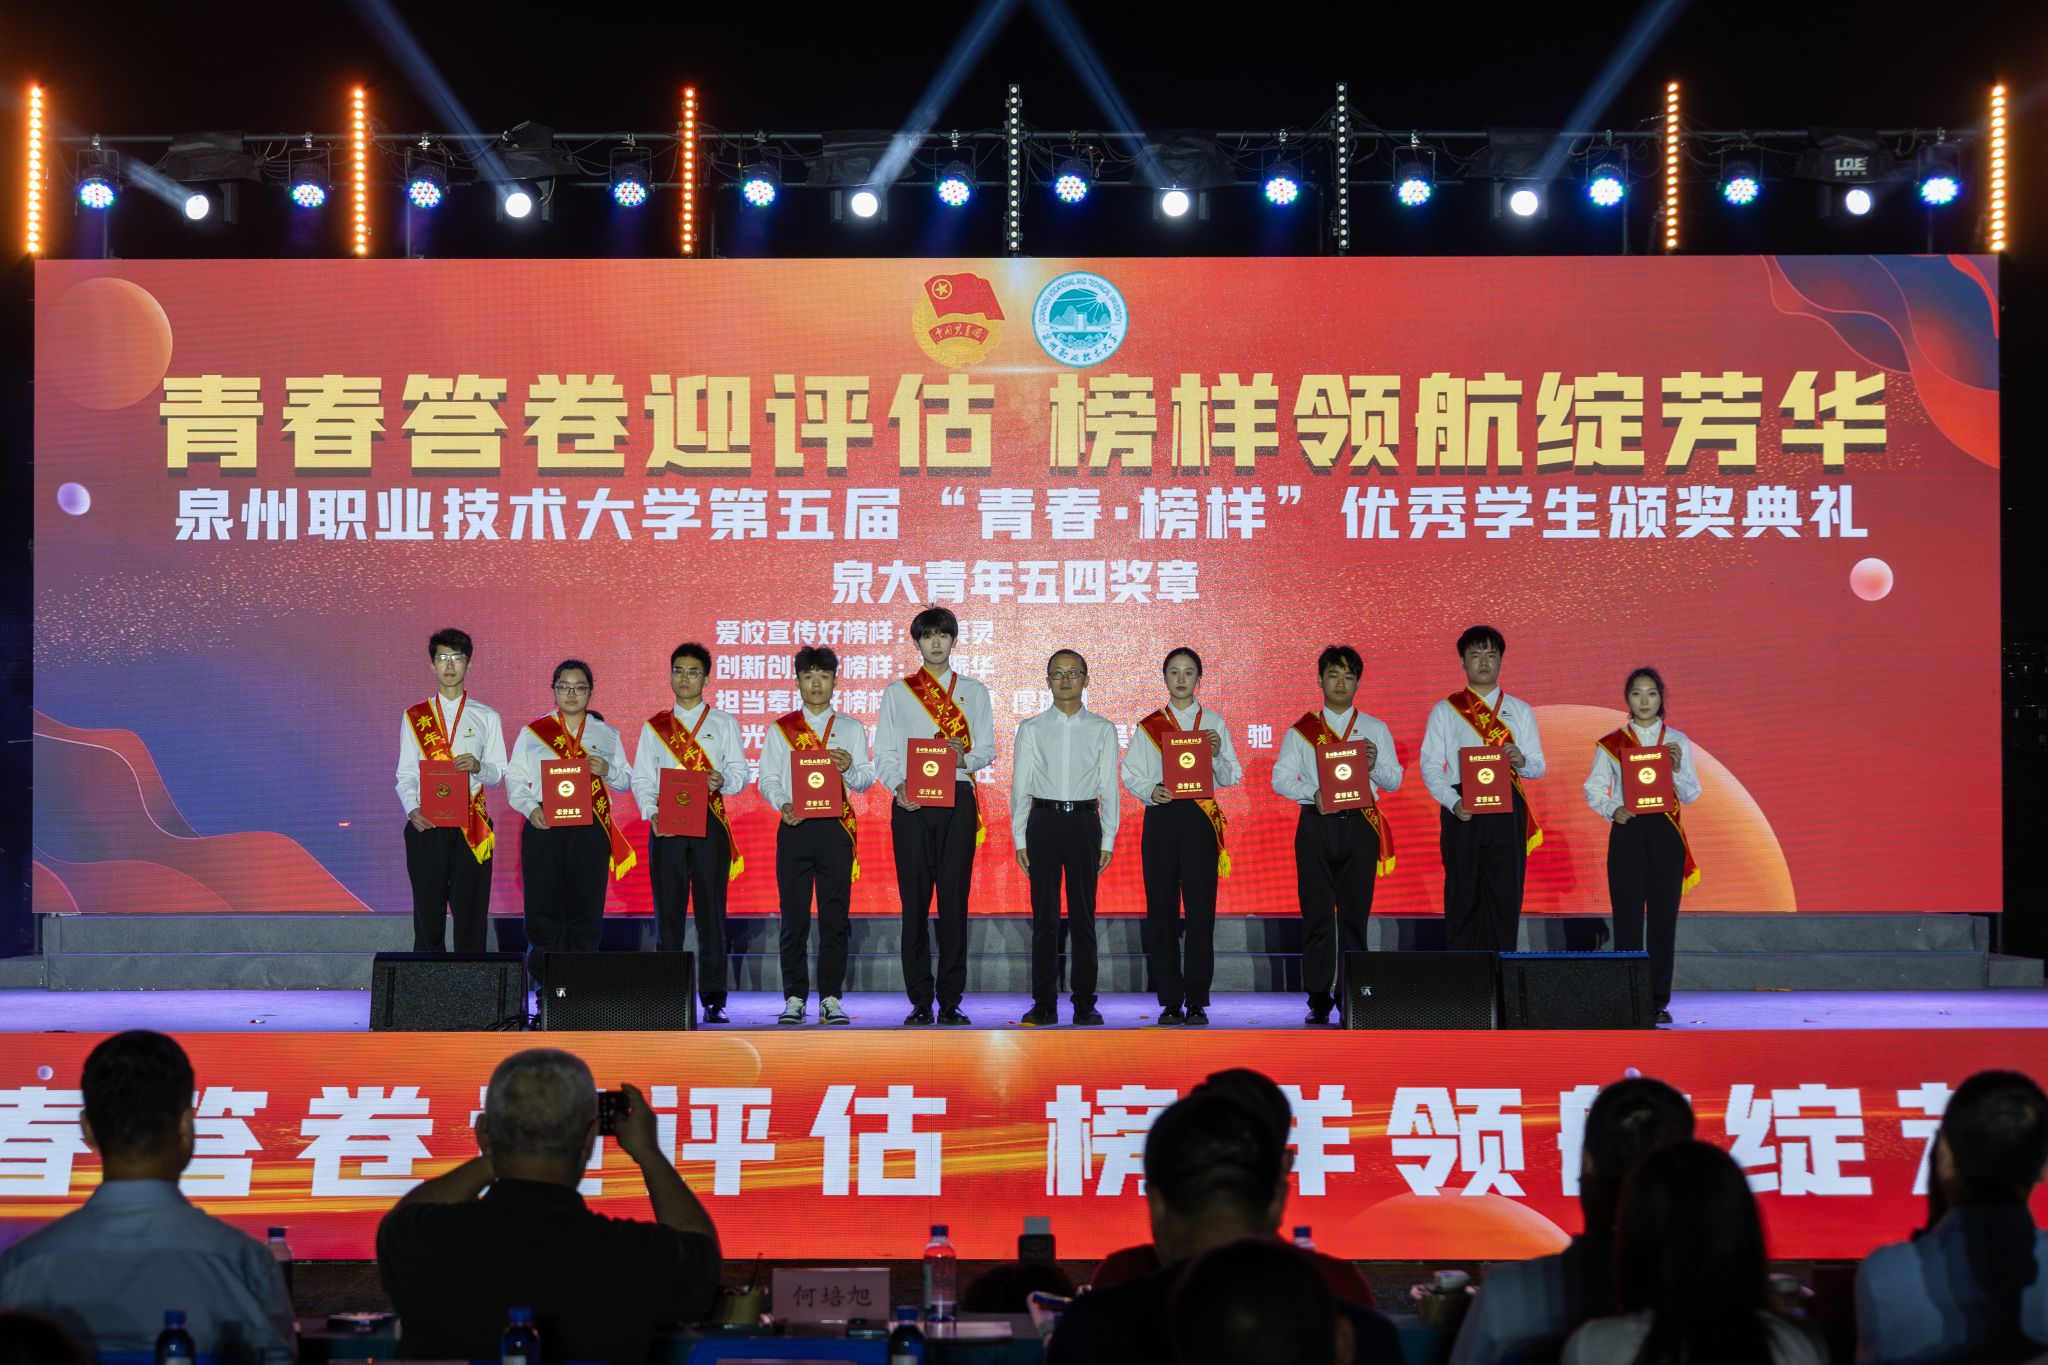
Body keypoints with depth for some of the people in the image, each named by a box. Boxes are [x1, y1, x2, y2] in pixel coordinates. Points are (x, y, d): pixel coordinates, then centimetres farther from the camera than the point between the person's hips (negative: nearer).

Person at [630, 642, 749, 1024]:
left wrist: (722, 781, -17)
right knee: (668, 913, 0)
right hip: (666, 826, 1)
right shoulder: (654, 727, 14)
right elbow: (641, 779, 8)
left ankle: (713, 999, 0)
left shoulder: (723, 724, 11)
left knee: (711, 912, -3)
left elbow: (740, 774, 5)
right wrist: (651, 813, -9)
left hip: (710, 823, -1)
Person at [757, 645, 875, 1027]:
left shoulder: (851, 729, 12)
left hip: (835, 827, 0)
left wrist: (849, 767, -16)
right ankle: (794, 999, 4)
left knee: (835, 917, -2)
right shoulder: (780, 729, 12)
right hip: (794, 826, 0)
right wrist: (783, 804, -13)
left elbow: (866, 780, 6)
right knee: (794, 918, -1)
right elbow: (768, 778, 6)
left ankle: (831, 999, 2)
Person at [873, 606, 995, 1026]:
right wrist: (898, 787, -12)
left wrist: (965, 758, -13)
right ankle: (920, 1002, 2)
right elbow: (884, 753, 6)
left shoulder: (973, 692, 14)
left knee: (955, 901, -2)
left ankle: (951, 1002, 2)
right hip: (910, 802, 0)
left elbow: (987, 748, 9)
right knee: (915, 903, -2)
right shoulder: (897, 692, 12)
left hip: (957, 801, 0)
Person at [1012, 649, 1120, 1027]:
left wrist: (1108, 840, 0)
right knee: (1044, 916, 2)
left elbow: (1109, 787, 5)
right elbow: (1020, 785, 6)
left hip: (1084, 822, 0)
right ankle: (1044, 1004, 6)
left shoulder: (1102, 730, 6)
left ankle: (1084, 1003, 7)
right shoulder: (1031, 729, 7)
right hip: (1043, 821, 0)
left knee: (1083, 916, 2)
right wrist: (1019, 839, 1)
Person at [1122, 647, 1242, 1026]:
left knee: (1201, 908, -5)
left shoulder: (1214, 723, 11)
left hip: (1201, 819, -1)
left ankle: (1197, 1001, 0)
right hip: (1161, 817, 1)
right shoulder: (1148, 727, 12)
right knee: (1162, 909, -2)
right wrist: (1150, 791, -12)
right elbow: (1131, 774, 8)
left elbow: (1231, 777, 7)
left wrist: (1218, 754, -12)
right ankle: (1170, 1001, 4)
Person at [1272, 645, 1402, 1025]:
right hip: (1316, 824, 0)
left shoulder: (1375, 729, 11)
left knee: (1355, 915, 0)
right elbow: (1281, 777, 2)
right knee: (1317, 915, -1)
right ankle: (1319, 999, 2)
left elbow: (1394, 780, 7)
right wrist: (1313, 794, -16)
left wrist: (1375, 765, -15)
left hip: (1359, 825, 0)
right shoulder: (1300, 731, 9)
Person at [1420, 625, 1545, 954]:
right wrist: (1453, 802, -15)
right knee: (1462, 896, -2)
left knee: (1506, 896, 0)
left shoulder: (1519, 711, 14)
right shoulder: (1445, 711, 9)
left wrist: (1522, 761, -15)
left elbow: (1538, 766, 9)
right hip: (1462, 812, -1)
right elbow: (1430, 766, 1)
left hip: (1508, 812, 1)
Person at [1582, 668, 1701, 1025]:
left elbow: (1691, 795, 4)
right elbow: (1593, 789, 5)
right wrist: (1612, 809, -13)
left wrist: (1677, 769, -14)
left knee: (1664, 915, 1)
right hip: (1627, 832, -1)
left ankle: (1658, 999, 7)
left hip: (1666, 834, 1)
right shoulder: (1610, 743, 4)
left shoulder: (1677, 741, 6)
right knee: (1627, 915, -3)